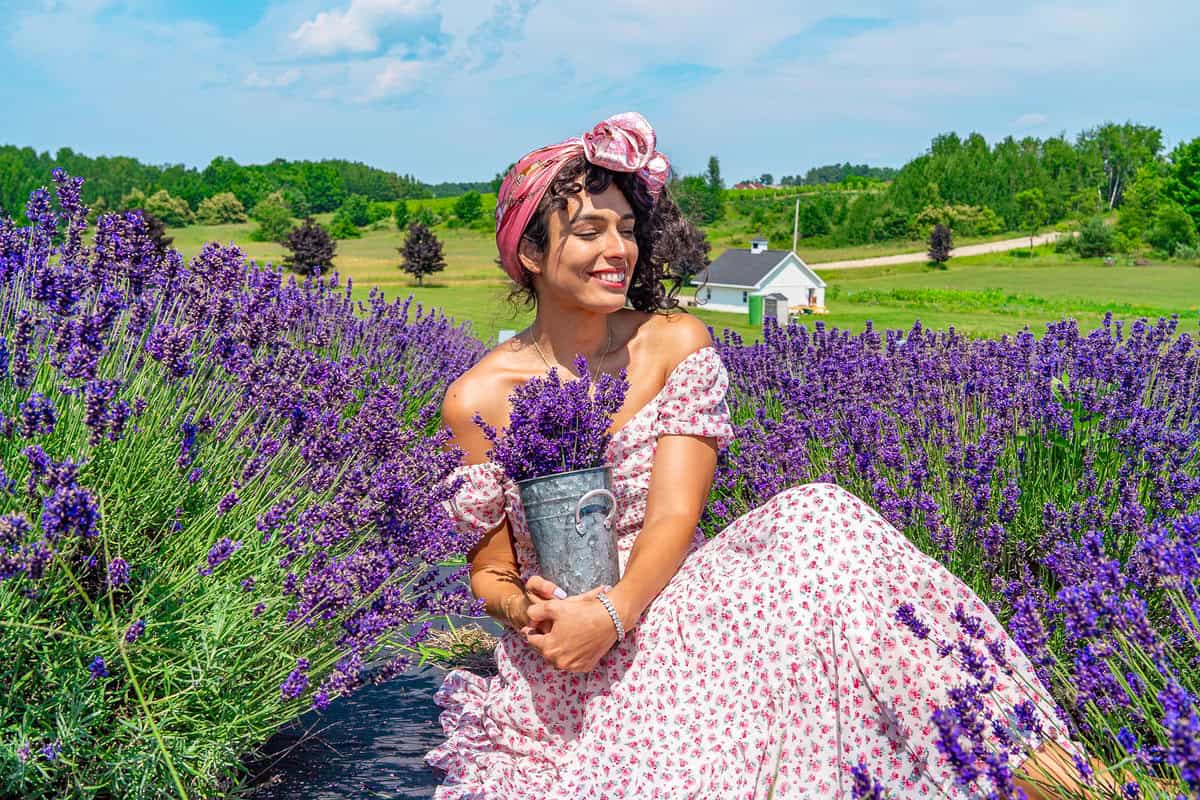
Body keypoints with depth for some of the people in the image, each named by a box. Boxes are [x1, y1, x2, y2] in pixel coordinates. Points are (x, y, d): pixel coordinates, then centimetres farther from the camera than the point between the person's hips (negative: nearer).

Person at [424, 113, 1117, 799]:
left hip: (672, 599, 2)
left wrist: (615, 609, -30)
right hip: (565, 663, -2)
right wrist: (523, 609, -21)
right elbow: (489, 573, 3)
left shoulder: (676, 344, -1)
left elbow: (675, 517, -11)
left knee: (815, 517, -27)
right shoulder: (476, 399, -5)